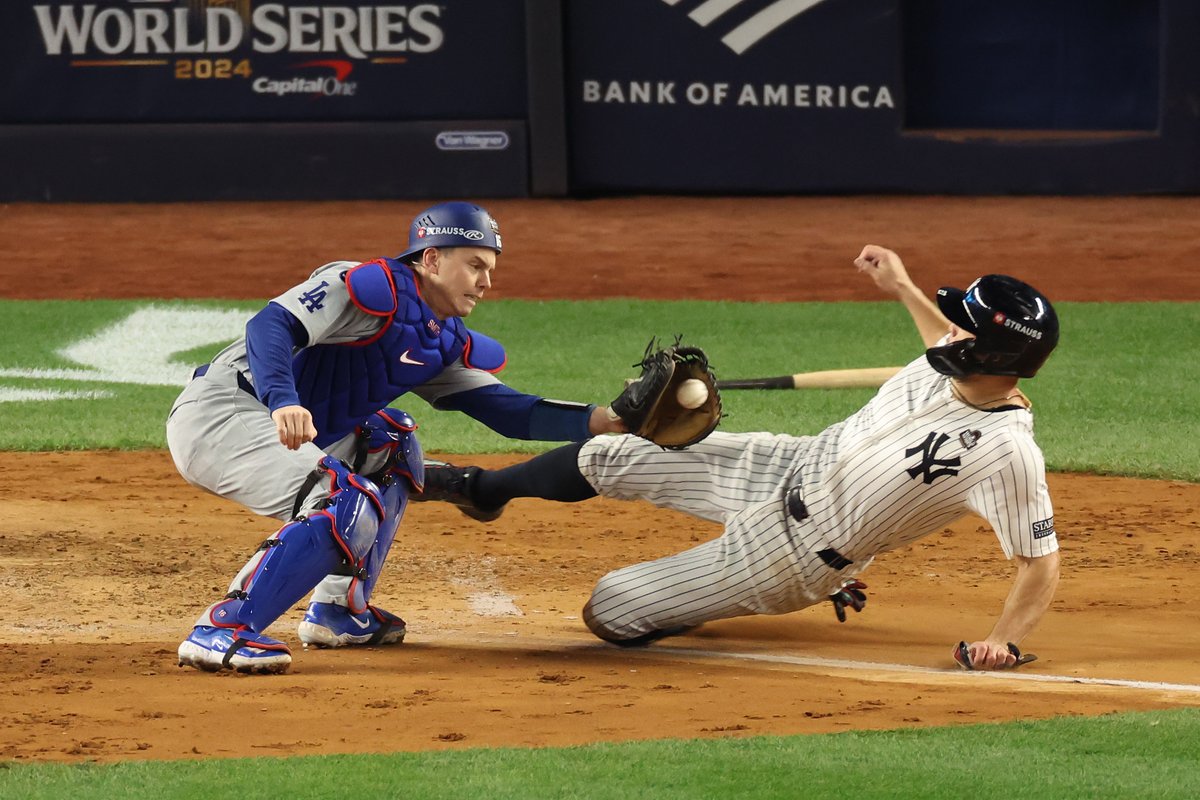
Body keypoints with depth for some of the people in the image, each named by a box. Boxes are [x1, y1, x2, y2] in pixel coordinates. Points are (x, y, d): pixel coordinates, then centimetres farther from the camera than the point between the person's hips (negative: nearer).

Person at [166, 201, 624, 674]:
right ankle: (224, 631, -28)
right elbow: (271, 325, -23)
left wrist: (598, 421, -3)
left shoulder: (446, 343, 17)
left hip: (270, 433, 10)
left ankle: (338, 612, 15)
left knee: (389, 443, 21)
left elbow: (505, 411, 11)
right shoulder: (374, 287, -12)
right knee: (349, 507, -23)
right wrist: (283, 402, -41)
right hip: (217, 414, -10)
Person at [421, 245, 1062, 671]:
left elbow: (1041, 561, -26)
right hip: (792, 467, 6)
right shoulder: (954, 365, -11)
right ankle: (487, 490, 43)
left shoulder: (1009, 454, -33)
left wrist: (1003, 640, -38)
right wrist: (902, 288, 19)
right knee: (607, 458, 10)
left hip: (792, 552, -6)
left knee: (610, 611, -1)